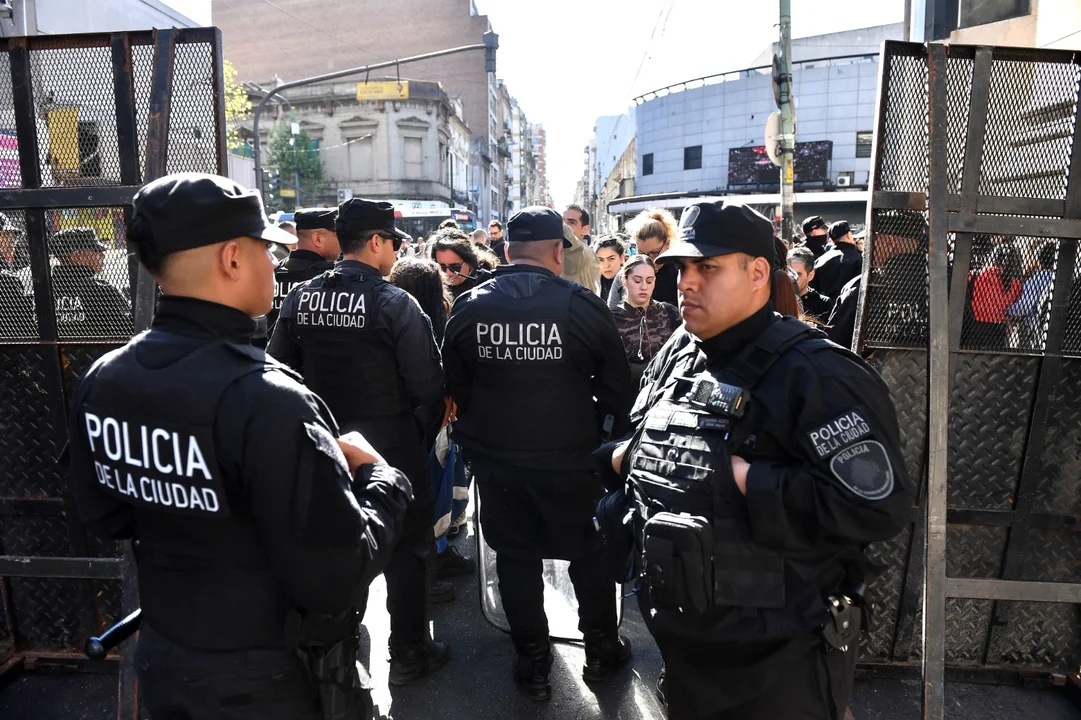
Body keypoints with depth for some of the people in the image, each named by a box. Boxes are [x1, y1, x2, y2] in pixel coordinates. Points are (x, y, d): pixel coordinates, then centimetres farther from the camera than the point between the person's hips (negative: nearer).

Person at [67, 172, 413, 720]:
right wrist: (380, 479, -13)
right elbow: (338, 577, -27)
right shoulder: (266, 401, -30)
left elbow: (103, 517, 6)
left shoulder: (100, 382, -7)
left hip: (161, 657, 6)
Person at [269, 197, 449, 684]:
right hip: (392, 445, -5)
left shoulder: (300, 298, -3)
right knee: (405, 549, 11)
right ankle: (409, 654, 24)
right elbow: (429, 385, -18)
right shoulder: (395, 303, -18)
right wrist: (411, 416, 2)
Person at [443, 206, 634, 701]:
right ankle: (601, 651, 33)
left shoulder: (469, 307, -6)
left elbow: (455, 386, 6)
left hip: (496, 459, 2)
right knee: (589, 551, 18)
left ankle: (532, 664, 29)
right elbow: (618, 385, -6)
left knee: (516, 557, 16)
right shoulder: (582, 304, -14)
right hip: (571, 457, -2)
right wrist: (602, 434, 11)